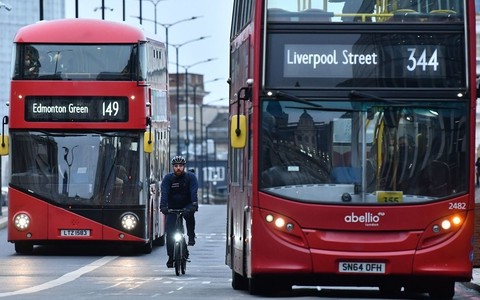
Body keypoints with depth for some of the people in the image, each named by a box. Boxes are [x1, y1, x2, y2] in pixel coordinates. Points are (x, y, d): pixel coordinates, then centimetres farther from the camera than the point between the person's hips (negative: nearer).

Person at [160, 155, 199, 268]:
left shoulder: (190, 177, -9)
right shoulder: (168, 178, -7)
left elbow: (194, 192, -22)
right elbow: (164, 192, -20)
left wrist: (194, 204, -39)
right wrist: (163, 206, -37)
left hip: (186, 206, -2)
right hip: (172, 208, 2)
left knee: (190, 214, -37)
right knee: (170, 232, -9)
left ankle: (191, 237, -20)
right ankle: (171, 257, 0)